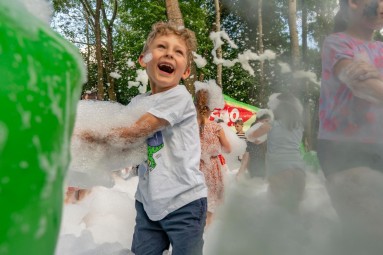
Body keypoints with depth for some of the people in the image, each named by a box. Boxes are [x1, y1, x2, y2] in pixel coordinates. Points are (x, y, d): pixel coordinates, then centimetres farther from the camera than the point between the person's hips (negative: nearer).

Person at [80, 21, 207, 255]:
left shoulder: (179, 96, -15)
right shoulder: (137, 102, 6)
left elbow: (136, 131, -19)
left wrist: (93, 135, -6)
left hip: (184, 202, -6)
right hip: (148, 202, 6)